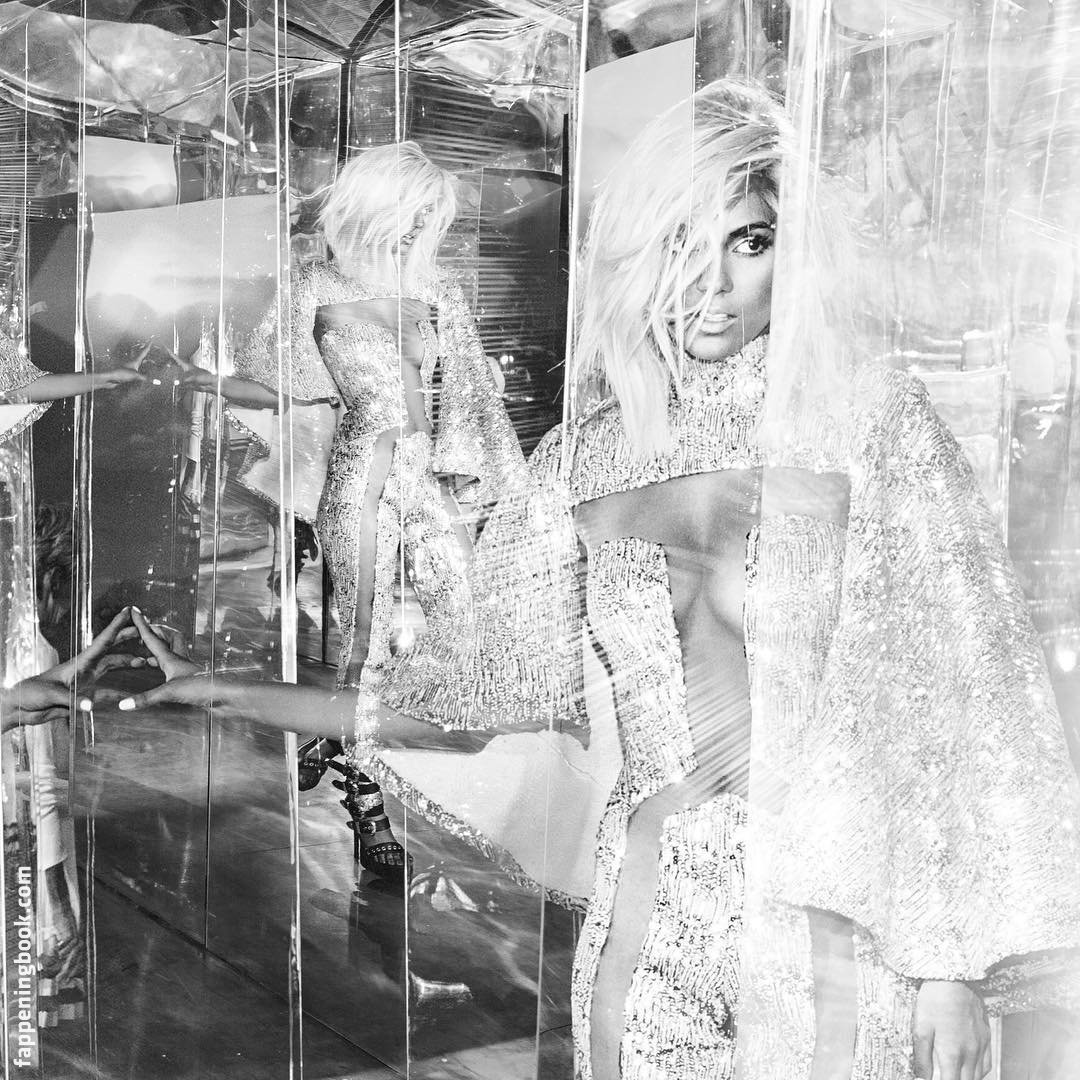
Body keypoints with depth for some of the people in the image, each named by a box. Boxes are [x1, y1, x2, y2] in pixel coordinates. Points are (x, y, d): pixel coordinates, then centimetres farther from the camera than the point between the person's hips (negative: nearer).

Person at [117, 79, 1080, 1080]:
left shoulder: (871, 422, -6)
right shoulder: (586, 459, 3)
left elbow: (960, 714, -5)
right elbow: (476, 681, 9)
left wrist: (955, 964, -7)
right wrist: (237, 695, 7)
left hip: (831, 918, -2)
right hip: (647, 919, 3)